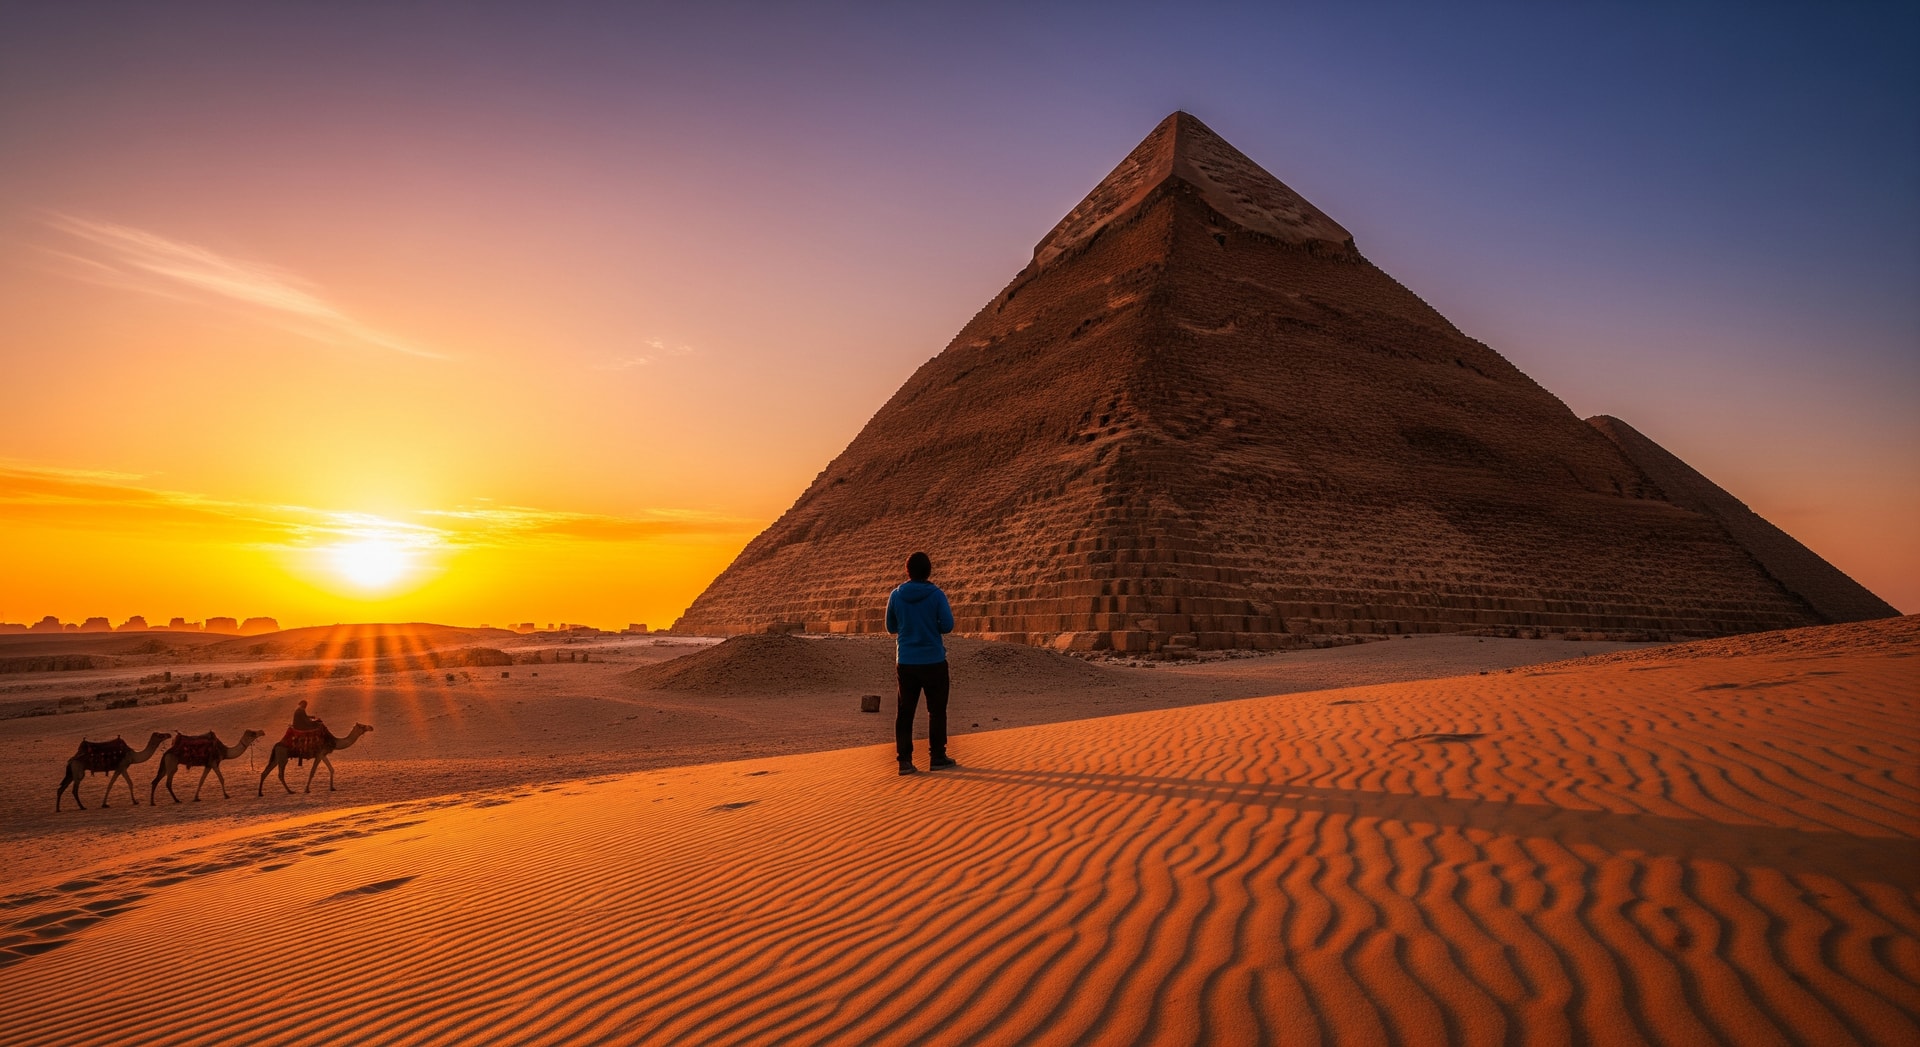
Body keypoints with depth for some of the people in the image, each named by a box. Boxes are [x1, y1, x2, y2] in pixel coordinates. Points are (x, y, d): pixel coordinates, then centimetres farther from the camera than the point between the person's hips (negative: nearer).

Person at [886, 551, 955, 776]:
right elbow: (947, 626, -10)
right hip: (933, 661, -2)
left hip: (905, 662, 2)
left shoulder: (896, 595, 0)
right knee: (936, 710, 10)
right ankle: (937, 757, 13)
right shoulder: (936, 595, -9)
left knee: (905, 711, 7)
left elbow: (891, 627, 8)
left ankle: (905, 759, 4)